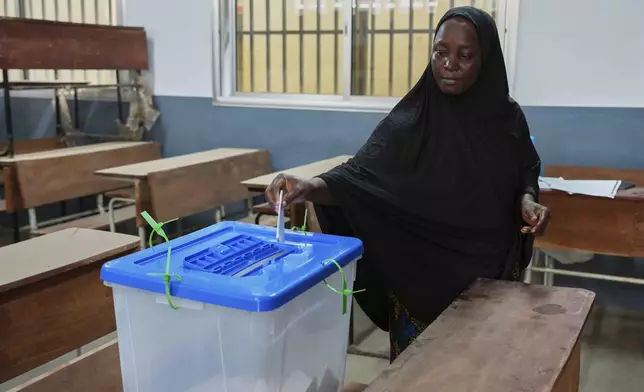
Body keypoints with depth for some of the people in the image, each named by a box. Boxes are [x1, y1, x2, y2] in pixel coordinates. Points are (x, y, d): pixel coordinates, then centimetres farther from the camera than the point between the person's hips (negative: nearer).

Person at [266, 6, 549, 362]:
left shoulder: (507, 118, -2)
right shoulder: (410, 119, -12)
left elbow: (526, 173, 12)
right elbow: (360, 173, -22)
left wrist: (527, 200, -10)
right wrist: (312, 187, -41)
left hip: (490, 269, 3)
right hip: (422, 270, -2)